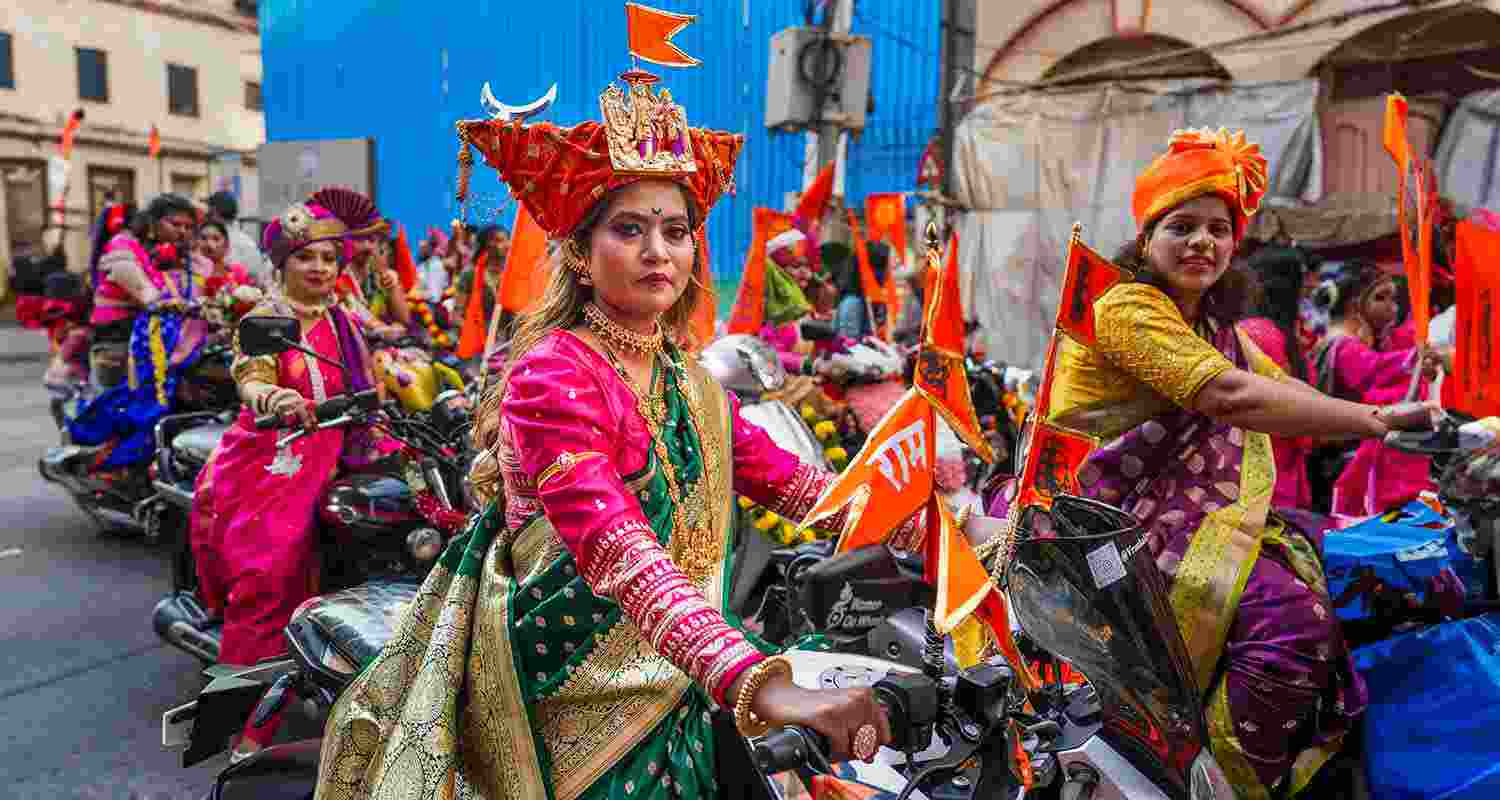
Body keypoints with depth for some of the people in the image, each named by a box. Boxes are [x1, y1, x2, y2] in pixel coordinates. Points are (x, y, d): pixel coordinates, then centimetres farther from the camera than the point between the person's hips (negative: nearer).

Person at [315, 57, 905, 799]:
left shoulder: (694, 389, 5)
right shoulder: (552, 374, -20)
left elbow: (789, 480, 5)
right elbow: (616, 550, -33)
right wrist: (761, 686, -44)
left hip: (671, 695, 6)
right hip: (564, 707, -6)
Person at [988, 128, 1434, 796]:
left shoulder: (1216, 326, 19)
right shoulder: (1127, 306, -12)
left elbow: (1284, 392, 7)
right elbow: (1234, 398, -23)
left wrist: (1397, 420, -7)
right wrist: (1376, 420, -22)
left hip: (1181, 514, 9)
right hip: (1100, 519, -9)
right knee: (1291, 615, -21)